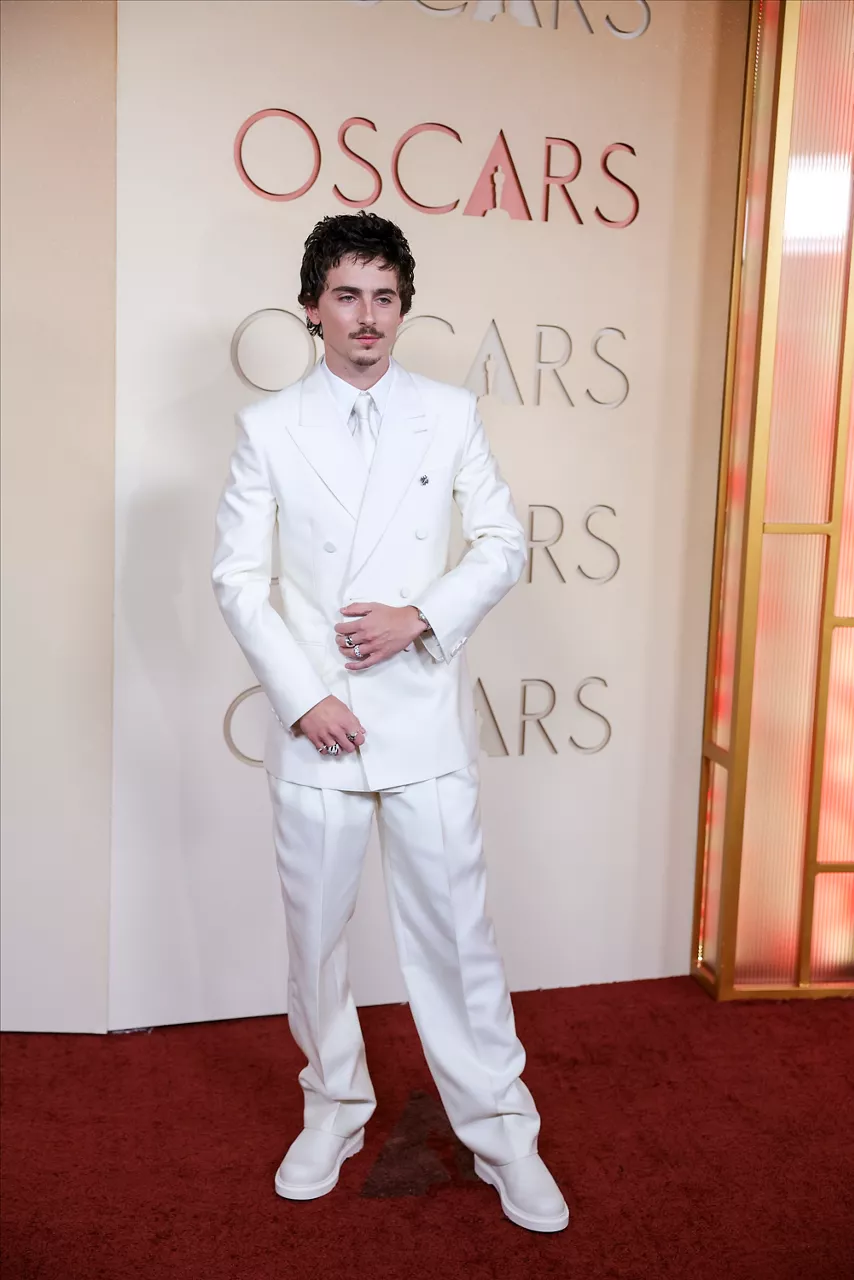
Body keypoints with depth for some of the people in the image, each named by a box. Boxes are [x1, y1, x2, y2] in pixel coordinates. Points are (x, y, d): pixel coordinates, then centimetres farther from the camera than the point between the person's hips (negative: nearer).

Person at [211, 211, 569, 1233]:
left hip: (425, 717, 0)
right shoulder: (269, 428, 2)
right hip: (314, 721, 1)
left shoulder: (450, 413, 5)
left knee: (456, 928, 5)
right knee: (314, 932, 13)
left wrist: (422, 617, -11)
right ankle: (334, 1108, 36)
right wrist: (303, 695, -10)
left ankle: (501, 1133, 23)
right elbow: (238, 580, 0)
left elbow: (504, 542, 5)